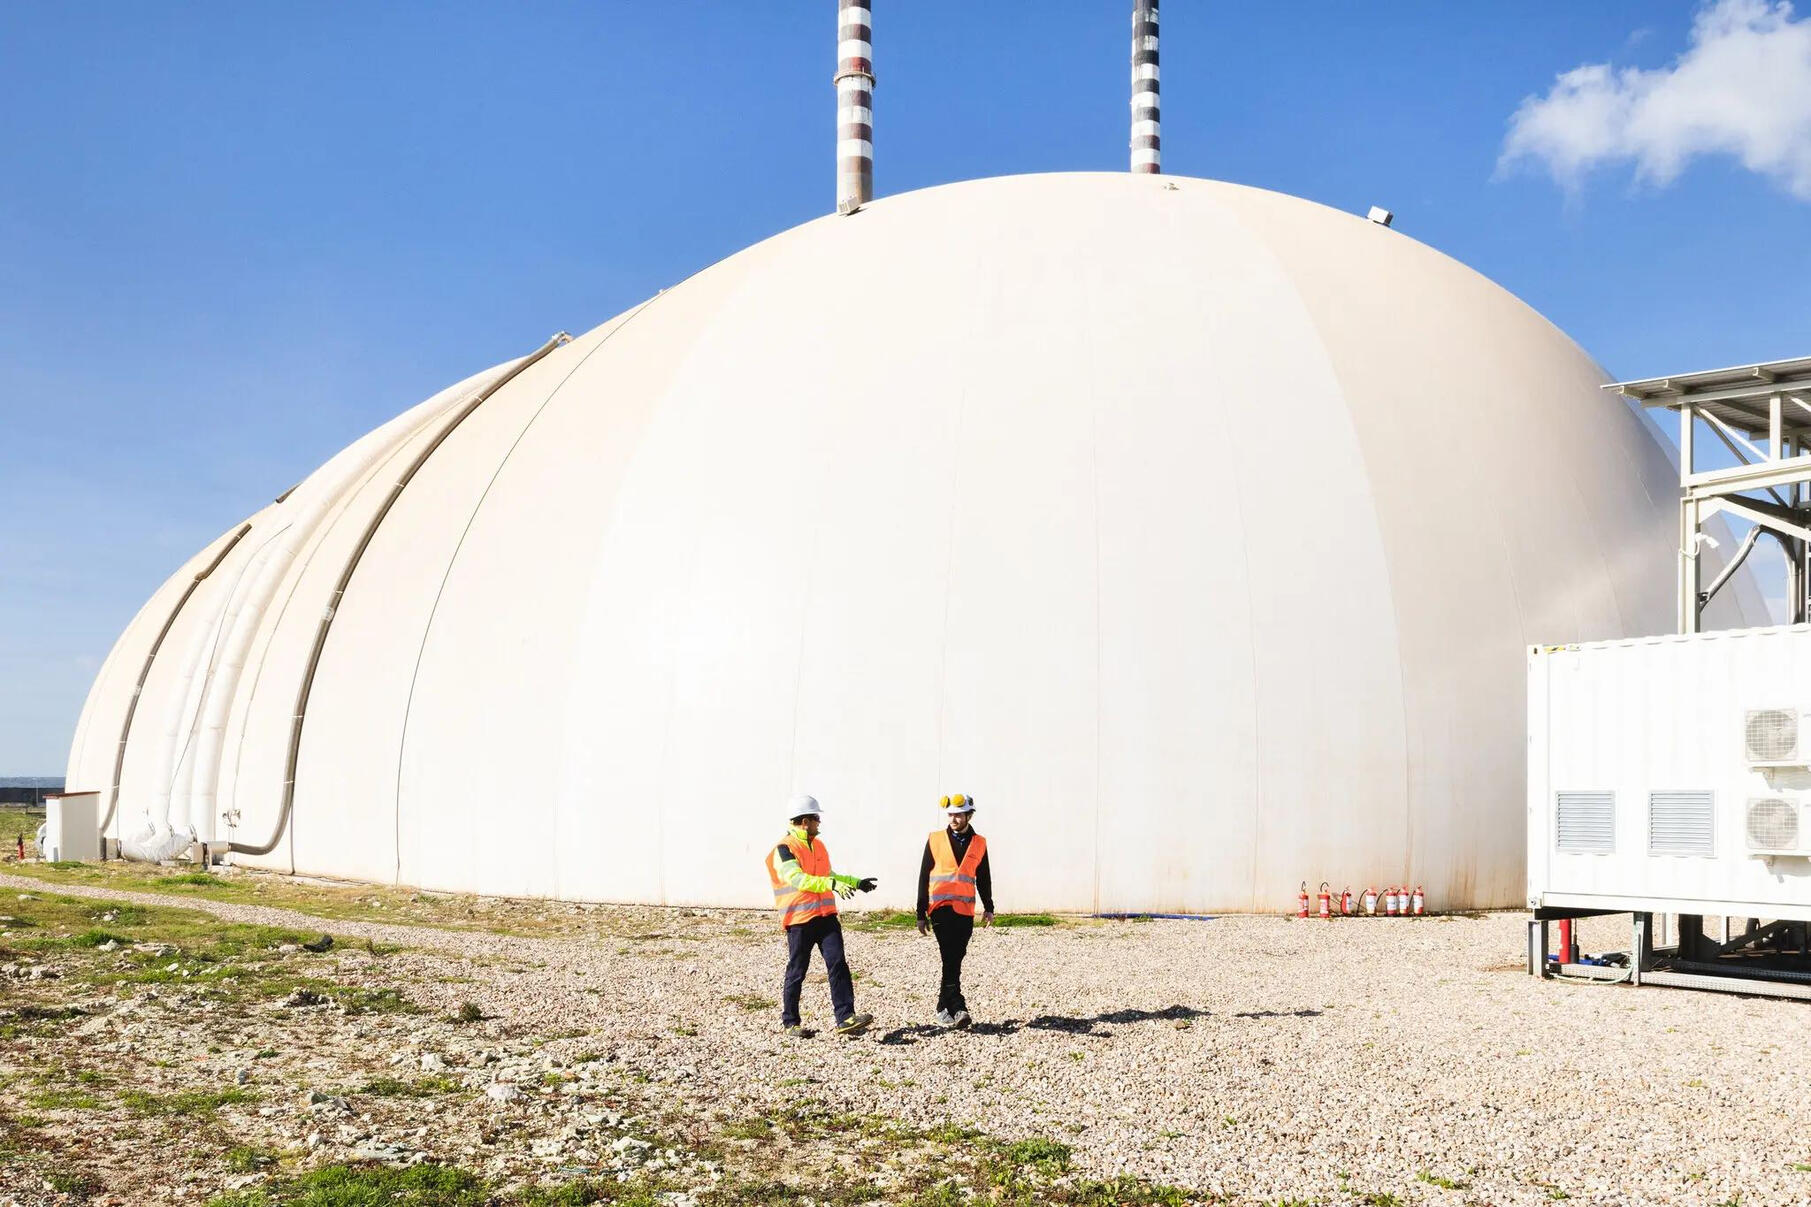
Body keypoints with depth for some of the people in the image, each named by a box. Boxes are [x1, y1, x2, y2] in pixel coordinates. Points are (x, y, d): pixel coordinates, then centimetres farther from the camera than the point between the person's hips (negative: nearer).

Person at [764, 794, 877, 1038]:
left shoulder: (818, 845, 15)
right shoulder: (784, 849, -11)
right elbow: (797, 878, -26)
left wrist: (856, 882, 31)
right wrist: (832, 884, -35)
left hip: (826, 916, 7)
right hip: (799, 920, -6)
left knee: (837, 964, -5)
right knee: (796, 972, 3)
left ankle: (845, 1018, -7)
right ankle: (790, 1022, 16)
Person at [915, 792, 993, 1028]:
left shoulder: (979, 844, 9)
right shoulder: (935, 840, 3)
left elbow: (984, 878, 17)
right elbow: (924, 877, 5)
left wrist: (988, 907, 10)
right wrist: (921, 914, 4)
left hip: (965, 910, 3)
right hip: (941, 908, -3)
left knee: (955, 960, 5)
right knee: (951, 958, -13)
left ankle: (944, 1007, 16)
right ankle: (957, 1008, -16)